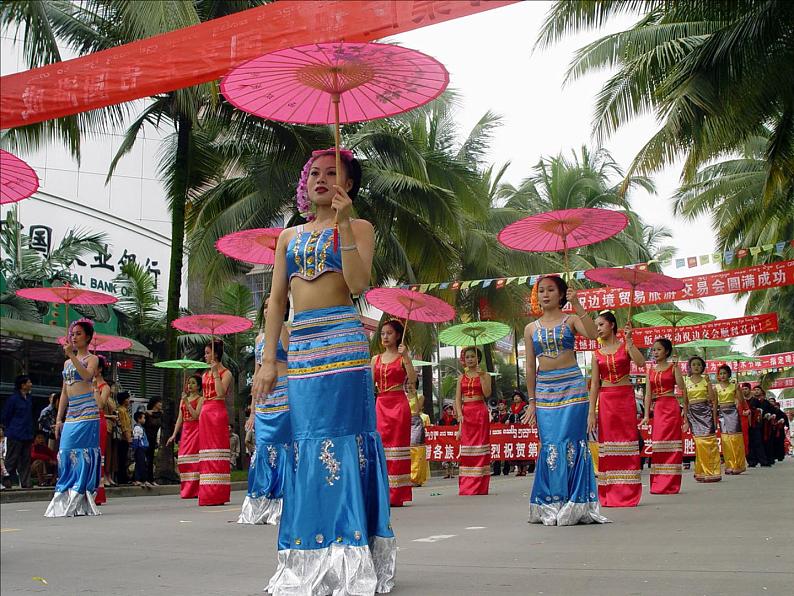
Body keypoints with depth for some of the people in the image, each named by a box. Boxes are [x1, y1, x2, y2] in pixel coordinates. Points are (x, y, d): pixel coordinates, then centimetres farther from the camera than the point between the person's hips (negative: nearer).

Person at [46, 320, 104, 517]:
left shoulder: (92, 359, 3)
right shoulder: (67, 362, 21)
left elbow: (87, 375, -19)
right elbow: (64, 392, 21)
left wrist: (72, 356, -22)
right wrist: (59, 419, 15)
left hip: (87, 414, -6)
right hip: (70, 416, 6)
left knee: (84, 456, -8)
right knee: (66, 456, 0)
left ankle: (83, 504, -6)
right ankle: (66, 503, 5)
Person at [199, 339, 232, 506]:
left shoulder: (225, 373, -3)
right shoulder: (206, 374, 18)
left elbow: (220, 393, -17)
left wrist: (216, 373, -15)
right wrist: (201, 415, 15)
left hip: (217, 412, -8)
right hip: (205, 413, 8)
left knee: (217, 450, -9)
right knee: (206, 449, 6)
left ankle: (218, 495, -8)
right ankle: (208, 495, 10)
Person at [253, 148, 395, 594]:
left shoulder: (358, 228, 7)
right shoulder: (289, 236, 20)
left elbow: (358, 283, -10)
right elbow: (277, 300, 15)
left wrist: (343, 223, -13)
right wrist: (269, 360, 6)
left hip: (343, 341, -4)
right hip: (300, 345, 5)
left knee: (342, 438, -8)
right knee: (308, 443, 4)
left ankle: (348, 558, -3)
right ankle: (310, 559, 11)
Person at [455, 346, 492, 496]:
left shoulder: (484, 375, 5)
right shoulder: (461, 377, 13)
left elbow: (487, 393, -9)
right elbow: (458, 398, 6)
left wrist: (481, 376, -14)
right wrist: (460, 414, -9)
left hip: (480, 412, -3)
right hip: (466, 412, 3)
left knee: (480, 447, -5)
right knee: (466, 448, 0)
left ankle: (480, 486, -2)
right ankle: (466, 487, 2)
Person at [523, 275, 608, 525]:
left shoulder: (571, 320, 4)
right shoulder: (531, 328, 11)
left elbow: (592, 334, -17)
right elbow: (530, 367, 12)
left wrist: (577, 305, -22)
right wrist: (531, 401, 9)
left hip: (572, 387, -3)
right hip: (545, 390, 3)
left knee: (571, 443, -4)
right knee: (550, 446, 2)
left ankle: (575, 506, 2)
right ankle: (552, 507, 10)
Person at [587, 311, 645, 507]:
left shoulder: (625, 346, 3)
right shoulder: (597, 354, 10)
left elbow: (641, 363, -16)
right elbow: (594, 384, 7)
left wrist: (628, 340, -21)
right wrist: (591, 412, 2)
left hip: (625, 397, -3)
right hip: (605, 400, 3)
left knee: (627, 442, -3)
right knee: (607, 444, 2)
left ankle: (628, 494, 3)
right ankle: (610, 495, 7)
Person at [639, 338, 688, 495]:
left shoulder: (674, 368, 1)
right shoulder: (650, 371, 14)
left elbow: (682, 391, -1)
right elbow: (648, 395, 10)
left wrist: (685, 414, -6)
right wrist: (646, 416, 1)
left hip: (671, 408, -5)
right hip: (657, 410, 5)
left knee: (670, 445, -5)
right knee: (657, 446, 5)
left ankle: (670, 485, -1)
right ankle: (658, 485, 10)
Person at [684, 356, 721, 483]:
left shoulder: (706, 380, 4)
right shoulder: (686, 381, 8)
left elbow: (713, 398, -1)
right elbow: (685, 401, 10)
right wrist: (685, 417, 7)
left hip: (705, 411, -2)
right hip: (693, 412, 2)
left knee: (708, 440, -7)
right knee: (699, 442, 1)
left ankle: (712, 472, -5)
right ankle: (702, 472, 8)